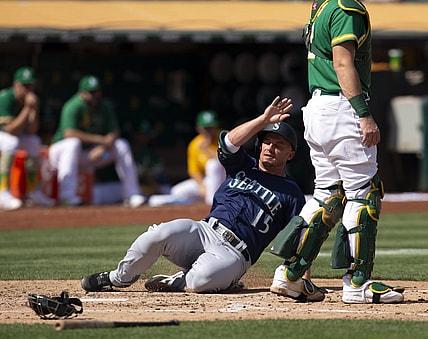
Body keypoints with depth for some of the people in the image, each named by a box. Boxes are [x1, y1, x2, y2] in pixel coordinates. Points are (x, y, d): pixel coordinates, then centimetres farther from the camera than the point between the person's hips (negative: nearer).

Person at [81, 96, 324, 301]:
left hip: (235, 253, -3)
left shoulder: (292, 193, 14)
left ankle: (178, 282, -6)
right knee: (161, 234, -28)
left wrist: (300, 278, -13)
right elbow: (229, 142, 0)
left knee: (203, 278, -39)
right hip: (204, 232, 3)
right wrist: (264, 120, -11)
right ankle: (118, 279, -7)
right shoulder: (244, 167, 22)